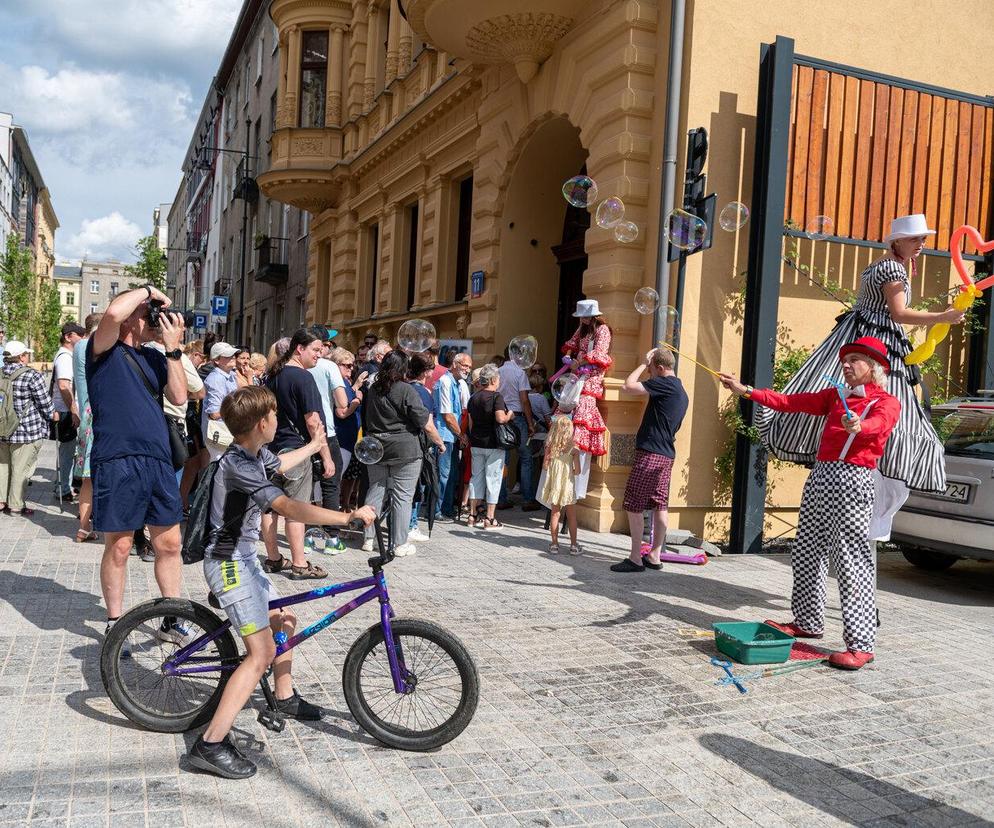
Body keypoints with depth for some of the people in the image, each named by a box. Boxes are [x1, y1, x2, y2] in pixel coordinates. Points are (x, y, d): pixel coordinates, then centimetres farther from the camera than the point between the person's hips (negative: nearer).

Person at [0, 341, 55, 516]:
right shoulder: (31, 376, -16)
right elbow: (44, 401, -12)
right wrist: (52, 415, 7)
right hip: (26, 430, -6)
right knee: (20, 469, 3)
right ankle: (15, 506, 11)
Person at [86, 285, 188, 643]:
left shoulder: (154, 357, 16)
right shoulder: (105, 350, -1)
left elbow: (178, 396, 3)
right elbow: (113, 313, -22)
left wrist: (173, 348, 0)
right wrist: (148, 290, -6)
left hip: (158, 462, 6)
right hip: (117, 463, -5)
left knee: (169, 544, 9)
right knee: (119, 548, 4)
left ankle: (172, 622, 23)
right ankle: (114, 626, 21)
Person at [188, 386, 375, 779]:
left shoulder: (255, 455, 4)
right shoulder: (238, 465, -27)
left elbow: (280, 463, 30)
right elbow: (290, 509, -37)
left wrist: (314, 446, 47)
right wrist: (350, 516, -34)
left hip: (243, 557, 10)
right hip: (229, 562, -10)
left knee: (284, 620, 23)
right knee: (261, 653, -15)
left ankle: (285, 696, 43)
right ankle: (211, 745, -12)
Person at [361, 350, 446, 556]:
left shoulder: (372, 390, 7)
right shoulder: (406, 390, -12)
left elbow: (366, 420, 18)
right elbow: (427, 425, -12)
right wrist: (440, 444, 1)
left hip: (376, 450, 6)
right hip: (404, 451, -6)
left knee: (375, 492, 13)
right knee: (402, 496, 1)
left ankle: (369, 539, 17)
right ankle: (400, 544, 6)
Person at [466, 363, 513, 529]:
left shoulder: (474, 397, 8)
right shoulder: (496, 396, -12)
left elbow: (470, 422, 13)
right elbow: (500, 418, -24)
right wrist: (510, 416, -5)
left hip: (476, 443, 6)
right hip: (493, 444, -6)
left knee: (476, 477, 13)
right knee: (493, 478, 1)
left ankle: (473, 515, 17)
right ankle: (490, 518, 4)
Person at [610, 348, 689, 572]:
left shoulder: (664, 384, -13)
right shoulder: (681, 393, 17)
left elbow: (628, 386, -16)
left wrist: (644, 364, -5)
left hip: (649, 453, -10)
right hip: (667, 454, 10)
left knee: (634, 506, -5)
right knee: (660, 505, 11)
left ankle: (635, 558, -3)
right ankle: (654, 556, 17)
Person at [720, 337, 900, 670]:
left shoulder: (886, 402, 1)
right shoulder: (835, 396, 21)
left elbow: (877, 424, -21)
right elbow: (791, 402, 16)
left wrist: (858, 425, -45)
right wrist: (745, 391, 9)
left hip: (852, 480, -7)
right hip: (820, 476, 7)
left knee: (852, 561, -10)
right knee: (806, 554, 10)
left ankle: (861, 644, -7)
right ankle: (808, 623, 24)